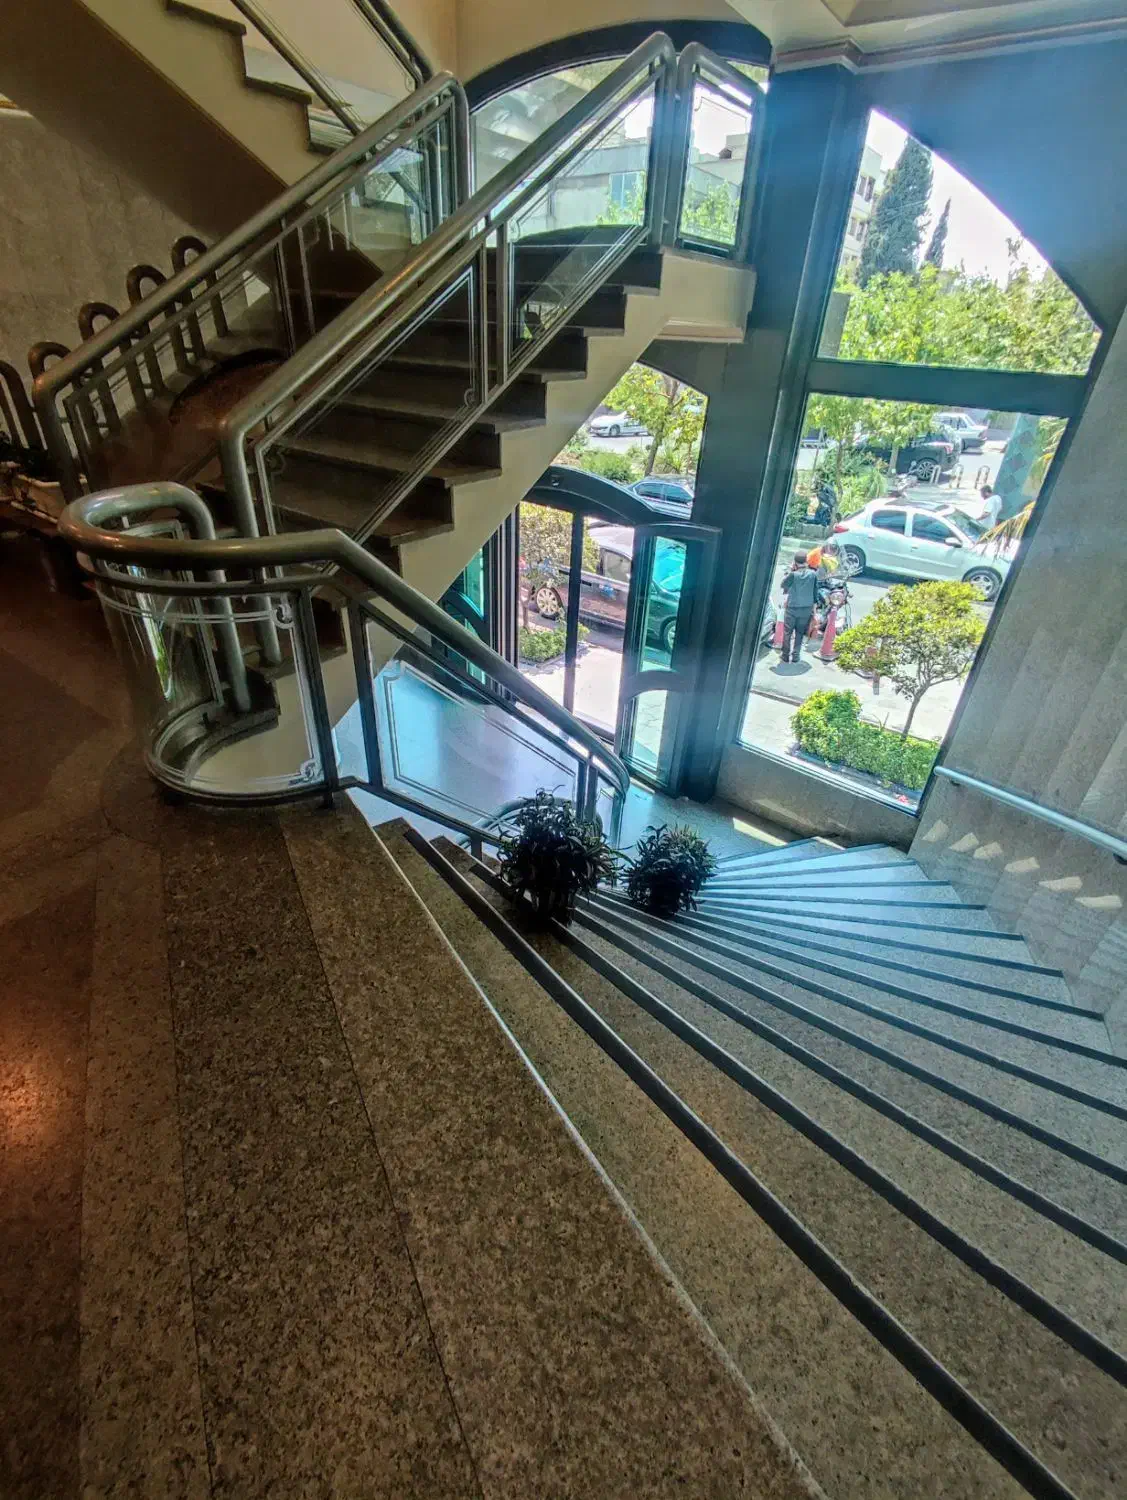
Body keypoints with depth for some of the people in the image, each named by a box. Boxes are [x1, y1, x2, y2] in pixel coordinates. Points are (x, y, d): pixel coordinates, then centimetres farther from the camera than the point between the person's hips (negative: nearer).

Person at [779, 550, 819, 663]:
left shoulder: (793, 575, -15)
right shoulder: (813, 574, -5)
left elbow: (783, 585, 1)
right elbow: (815, 591, 3)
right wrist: (814, 604, 14)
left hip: (792, 608, -3)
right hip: (807, 608, 3)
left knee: (787, 632, 11)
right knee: (800, 632, 14)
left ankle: (786, 655, 15)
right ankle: (795, 655, 14)